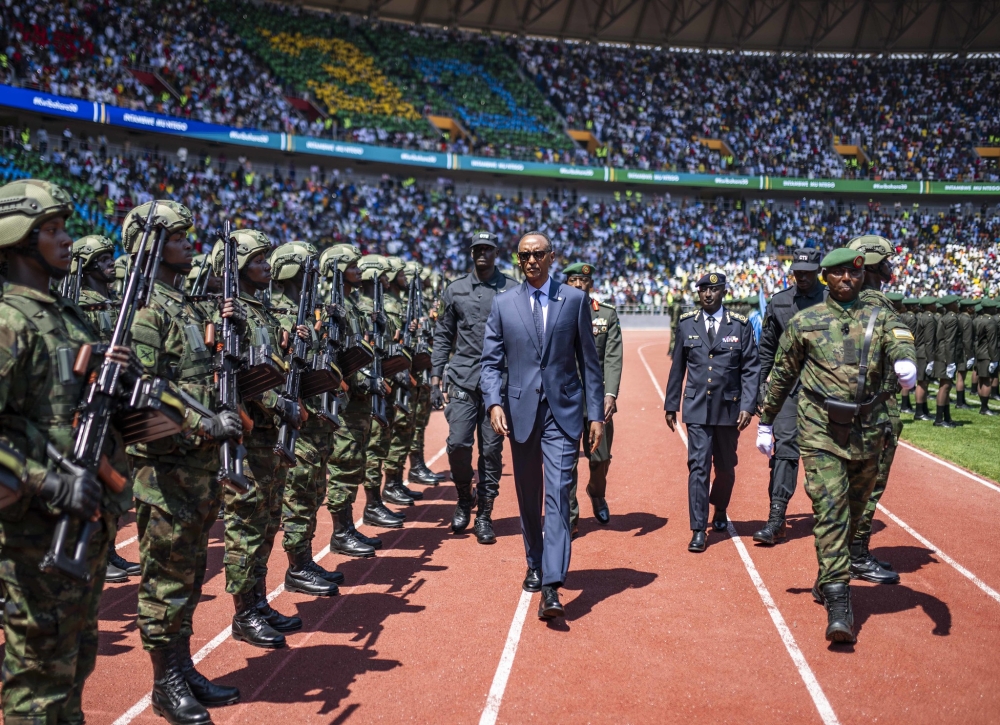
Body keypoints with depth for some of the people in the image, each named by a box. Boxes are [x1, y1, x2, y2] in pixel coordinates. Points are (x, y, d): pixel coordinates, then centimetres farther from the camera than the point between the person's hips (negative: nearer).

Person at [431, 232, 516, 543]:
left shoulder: (513, 290, 4)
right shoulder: (455, 290, 9)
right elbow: (443, 336, 11)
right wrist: (436, 378, 5)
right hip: (462, 380, 1)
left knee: (492, 449, 2)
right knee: (458, 444, -7)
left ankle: (485, 514, 14)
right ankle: (464, 500, 18)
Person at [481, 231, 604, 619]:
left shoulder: (575, 300, 3)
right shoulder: (502, 304, 5)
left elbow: (589, 360, 4)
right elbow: (491, 361, 4)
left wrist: (596, 414, 1)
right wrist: (494, 402, -13)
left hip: (563, 411, -2)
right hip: (521, 410, 2)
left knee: (558, 495, -10)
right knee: (528, 496, 13)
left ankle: (551, 587, -12)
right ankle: (535, 565, 34)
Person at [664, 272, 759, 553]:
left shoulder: (740, 325, -1)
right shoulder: (686, 324, 4)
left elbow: (751, 369, -2)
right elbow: (677, 367, 9)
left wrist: (748, 405, -10)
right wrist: (671, 404, 10)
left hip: (729, 409, 0)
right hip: (697, 408, 0)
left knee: (725, 467, 13)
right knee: (698, 466, -6)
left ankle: (719, 510, 40)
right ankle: (698, 530, -1)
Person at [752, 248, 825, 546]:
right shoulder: (778, 302, 7)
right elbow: (767, 348, 11)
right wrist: (762, 385, 7)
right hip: (789, 386, 1)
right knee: (784, 446, -7)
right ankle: (776, 518, -7)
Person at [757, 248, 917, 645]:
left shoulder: (879, 317, 8)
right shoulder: (805, 322, 7)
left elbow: (899, 338, -15)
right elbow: (782, 375, 14)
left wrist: (905, 362, -39)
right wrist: (765, 422, 15)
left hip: (868, 431, 2)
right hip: (821, 430, -2)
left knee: (852, 510, 13)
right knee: (830, 508, -12)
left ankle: (827, 580, 34)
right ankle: (839, 602, -15)